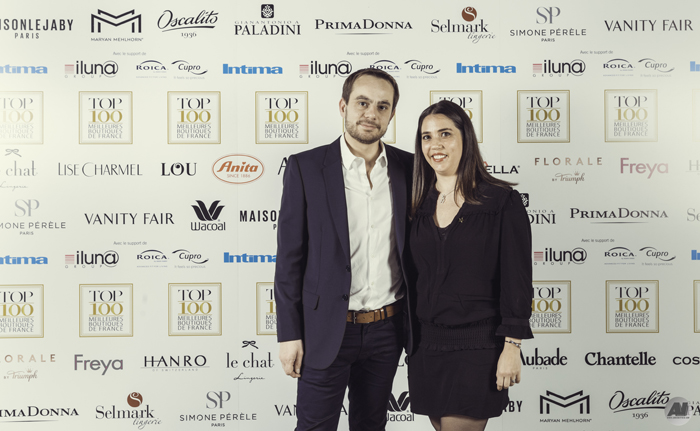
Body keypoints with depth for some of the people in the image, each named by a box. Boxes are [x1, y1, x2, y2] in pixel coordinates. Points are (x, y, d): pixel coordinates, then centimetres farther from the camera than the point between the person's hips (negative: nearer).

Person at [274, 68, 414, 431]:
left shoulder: (407, 168, 3)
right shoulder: (305, 167, -6)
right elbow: (289, 256, -5)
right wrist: (289, 334, -7)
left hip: (386, 329, 3)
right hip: (326, 329, -3)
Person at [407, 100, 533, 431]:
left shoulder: (502, 201, -7)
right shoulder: (419, 205, 7)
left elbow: (517, 278, -8)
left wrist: (512, 346, -12)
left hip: (477, 345, -5)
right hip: (425, 344, 5)